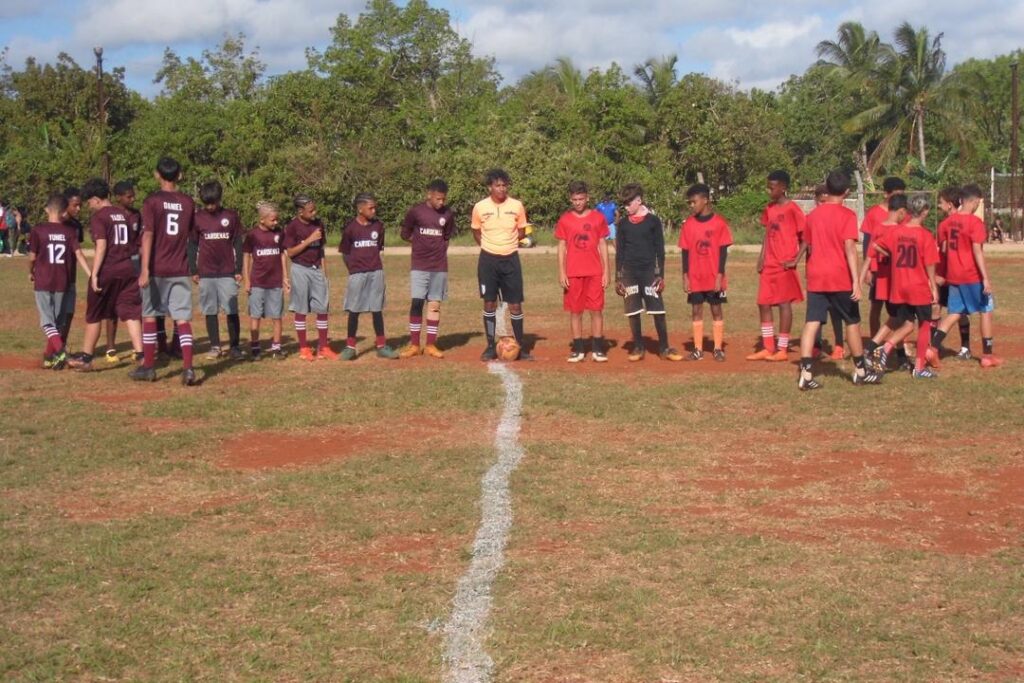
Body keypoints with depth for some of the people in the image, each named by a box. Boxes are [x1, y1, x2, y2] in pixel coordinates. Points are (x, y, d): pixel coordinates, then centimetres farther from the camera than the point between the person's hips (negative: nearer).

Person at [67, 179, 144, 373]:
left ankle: (86, 358, 17)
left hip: (106, 271, -5)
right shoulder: (123, 214, 13)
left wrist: (94, 274, -17)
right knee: (131, 313, 2)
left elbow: (101, 246, -17)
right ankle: (141, 355, -9)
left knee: (94, 316, 8)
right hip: (127, 269, 5)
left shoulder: (98, 217, -7)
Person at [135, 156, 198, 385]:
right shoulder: (188, 202, 7)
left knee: (149, 316, 12)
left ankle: (148, 367, 18)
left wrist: (144, 269, -18)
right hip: (180, 270, 3)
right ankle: (188, 368, -14)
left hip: (156, 269, -3)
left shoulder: (152, 201, -7)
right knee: (183, 319, 0)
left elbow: (148, 235, -15)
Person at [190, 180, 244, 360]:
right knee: (210, 311, 4)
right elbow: (192, 245, 8)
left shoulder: (231, 216, 3)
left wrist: (239, 269, 2)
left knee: (232, 310, -4)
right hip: (206, 274, 1)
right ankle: (215, 347, 11)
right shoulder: (197, 217, 4)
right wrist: (193, 271, 5)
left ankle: (234, 347, 1)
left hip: (228, 273, -1)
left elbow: (238, 244, 6)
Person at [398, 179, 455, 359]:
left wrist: (438, 247, 6)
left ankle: (431, 345, 10)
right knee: (417, 303, -6)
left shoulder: (447, 214, 1)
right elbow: (405, 234, 5)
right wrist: (421, 243, 5)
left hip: (439, 266, 2)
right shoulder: (415, 211, -6)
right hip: (419, 266, -2)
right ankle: (414, 345, 1)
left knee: (435, 304, 4)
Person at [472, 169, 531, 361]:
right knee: (489, 303, 4)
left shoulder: (517, 206, -3)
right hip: (488, 260, 0)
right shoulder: (480, 207, -3)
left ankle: (520, 346, 11)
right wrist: (490, 246, 2)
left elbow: (521, 232, 8)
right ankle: (491, 346, 13)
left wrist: (505, 242, -4)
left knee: (515, 304, 1)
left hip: (510, 259, 0)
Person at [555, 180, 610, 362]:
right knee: (575, 311, 4)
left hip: (595, 272, 0)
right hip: (573, 273, 0)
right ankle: (578, 349, 10)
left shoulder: (598, 218, 3)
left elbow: (603, 245, 5)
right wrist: (561, 272, -3)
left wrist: (606, 271, 1)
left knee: (597, 310, 0)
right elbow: (562, 247, 5)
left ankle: (598, 349, 5)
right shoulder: (565, 220, 4)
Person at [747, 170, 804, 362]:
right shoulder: (769, 208, 12)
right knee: (763, 304, 7)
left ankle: (782, 350, 4)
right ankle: (768, 348, 15)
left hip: (784, 266, -8)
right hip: (768, 265, 8)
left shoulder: (792, 209, -10)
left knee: (784, 303, -2)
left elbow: (804, 236, -10)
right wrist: (761, 257, 7)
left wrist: (795, 260, -13)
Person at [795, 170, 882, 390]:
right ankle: (860, 372, 22)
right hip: (840, 278, -4)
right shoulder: (847, 215, -8)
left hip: (815, 278, 4)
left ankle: (806, 374, -11)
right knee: (852, 322, 11)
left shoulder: (813, 215, 8)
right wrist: (856, 281, -18)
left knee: (812, 323, -1)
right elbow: (849, 248, -16)